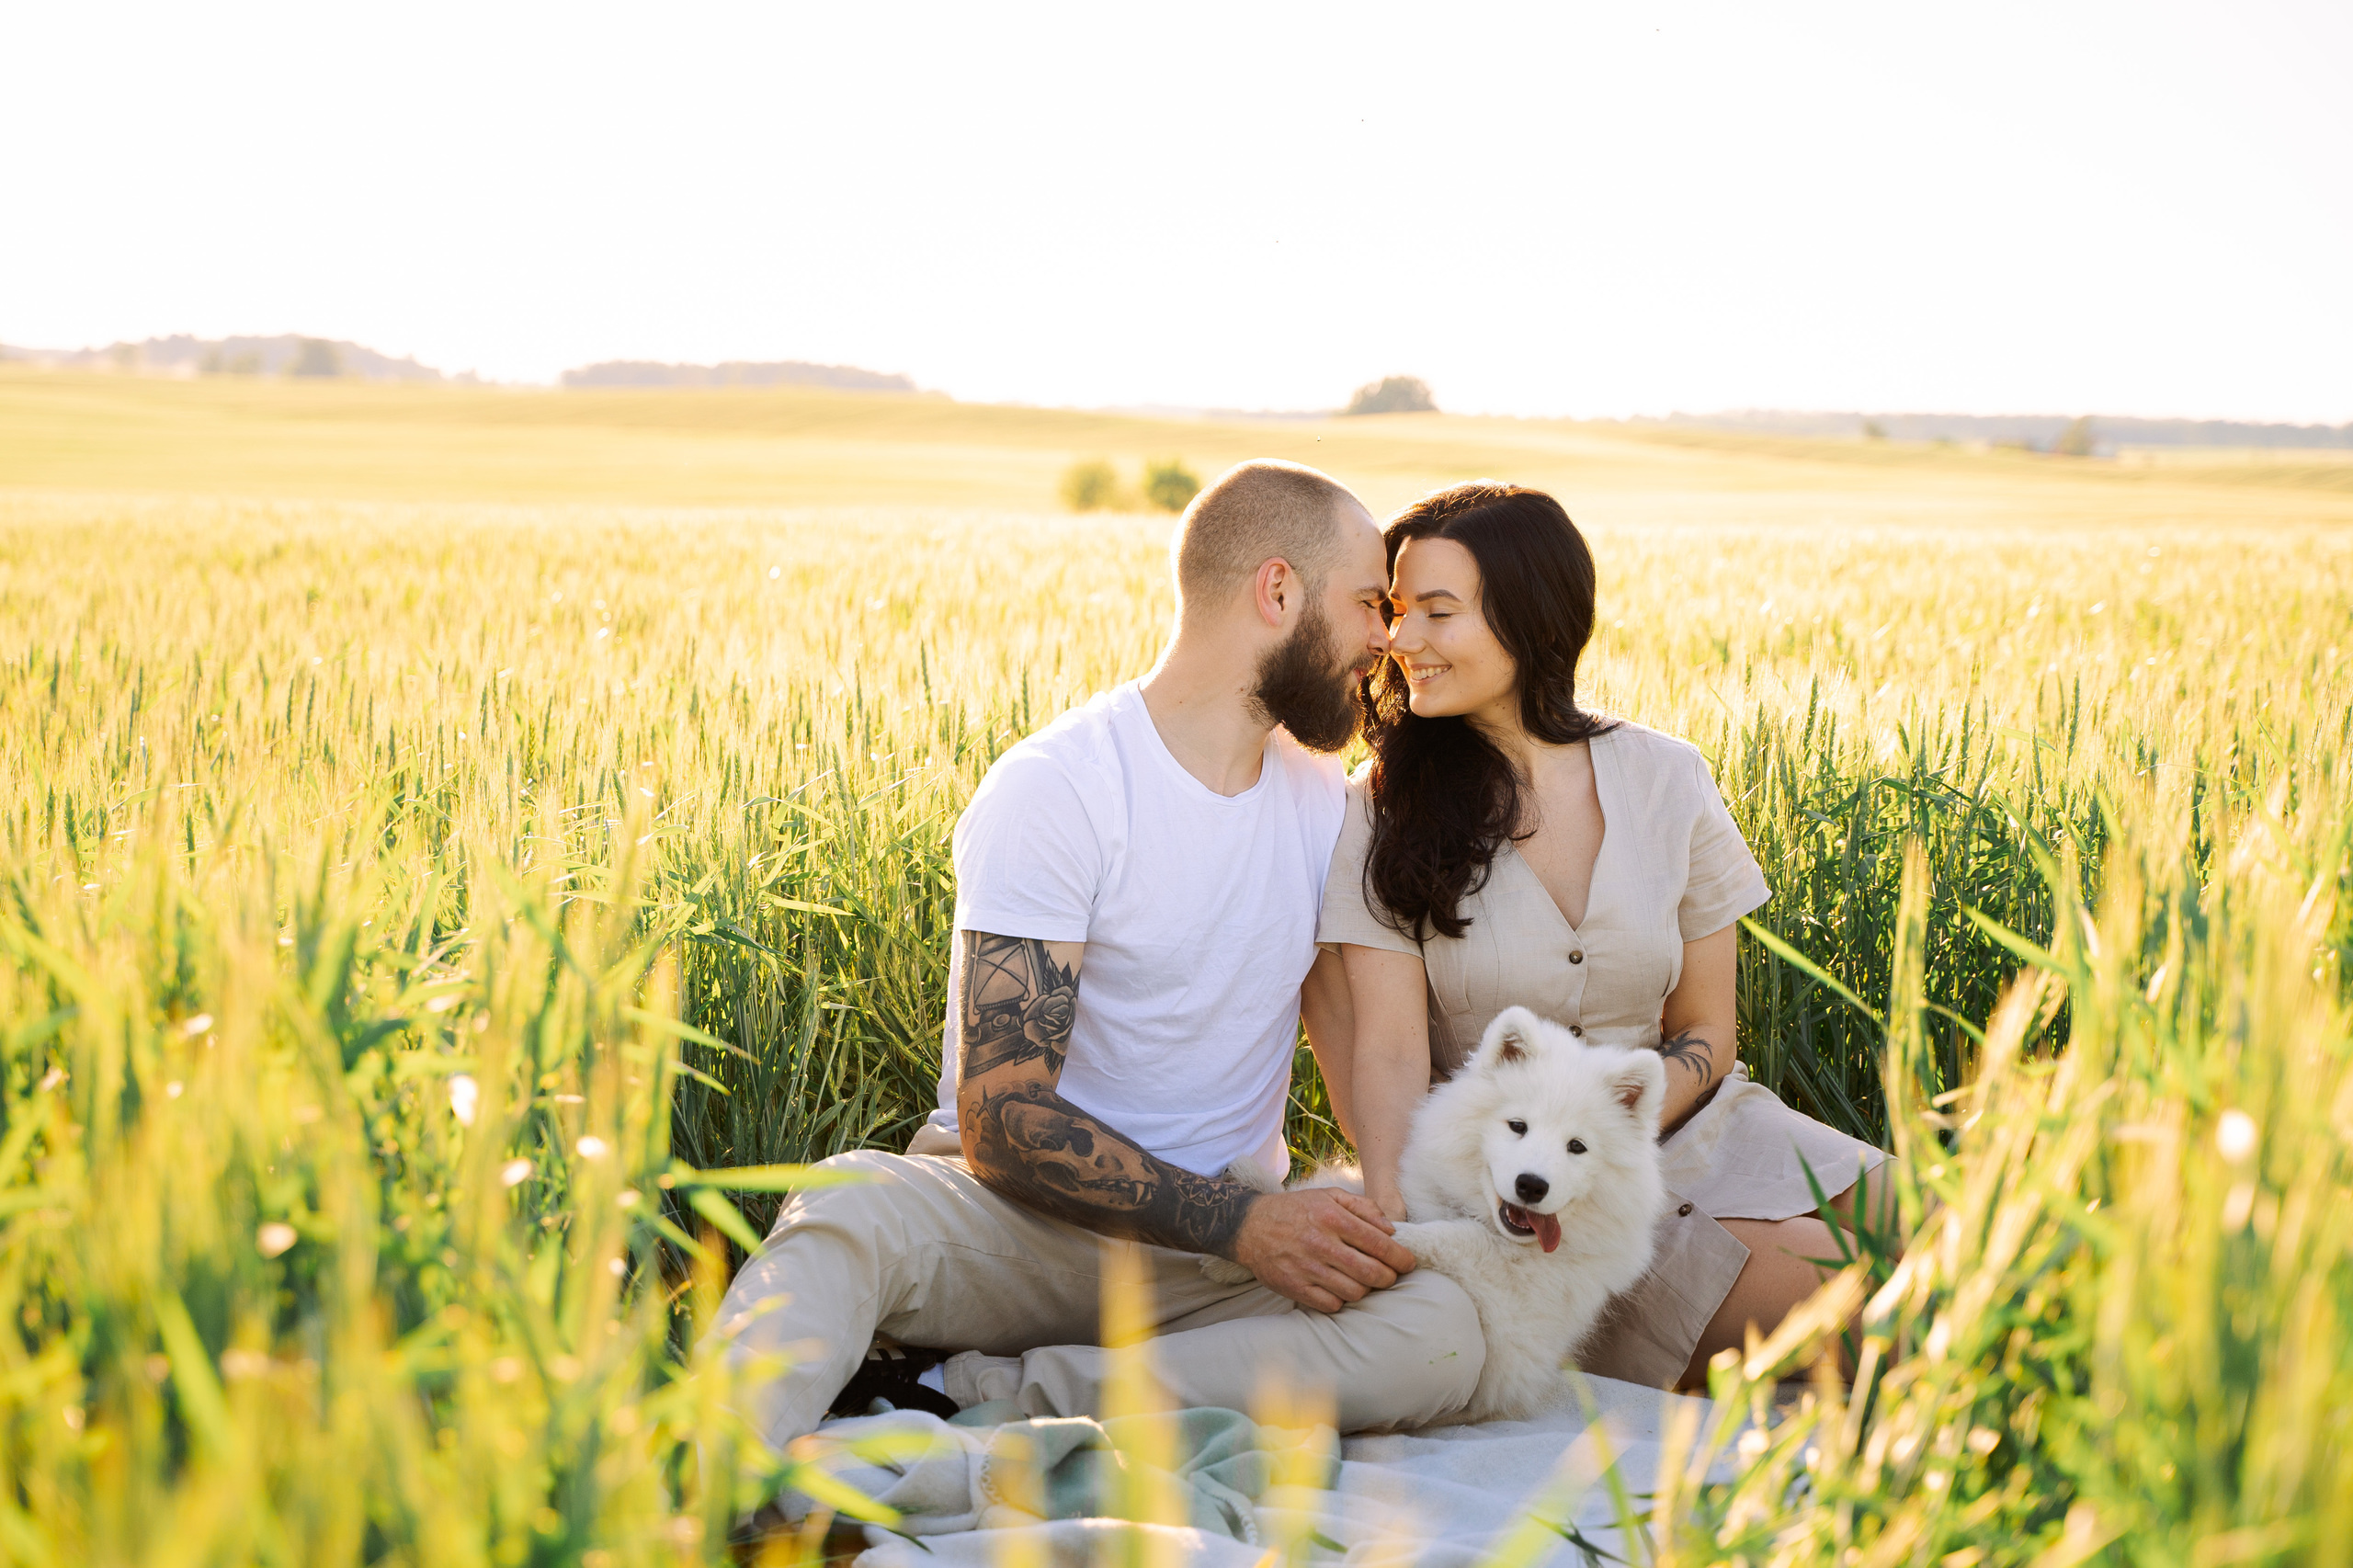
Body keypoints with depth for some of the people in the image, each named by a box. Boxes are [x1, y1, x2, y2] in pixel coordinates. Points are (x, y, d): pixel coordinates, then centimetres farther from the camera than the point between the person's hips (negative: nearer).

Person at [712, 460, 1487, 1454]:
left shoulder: (1325, 801, 12)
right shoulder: (1052, 788, -10)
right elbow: (1001, 1118, -17)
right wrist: (1240, 1222, -25)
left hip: (1229, 1244, 5)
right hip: (1020, 1219, -4)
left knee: (1441, 1334, -28)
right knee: (851, 1208, -37)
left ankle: (991, 1400, -30)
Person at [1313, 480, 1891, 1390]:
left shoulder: (1666, 781, 2)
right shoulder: (1383, 817, -6)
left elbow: (1705, 1037, 5)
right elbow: (1387, 1050, -16)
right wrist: (1394, 1217, -35)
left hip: (1675, 1124, 4)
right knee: (1823, 1292, -26)